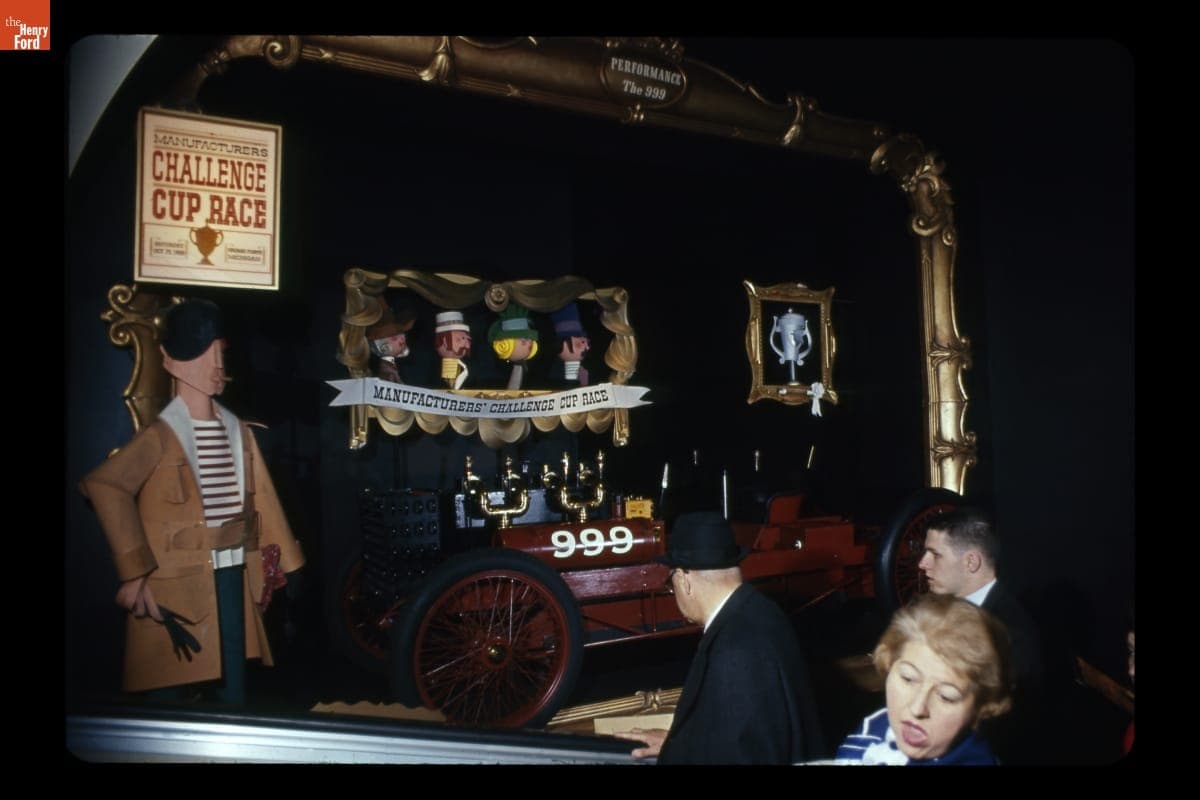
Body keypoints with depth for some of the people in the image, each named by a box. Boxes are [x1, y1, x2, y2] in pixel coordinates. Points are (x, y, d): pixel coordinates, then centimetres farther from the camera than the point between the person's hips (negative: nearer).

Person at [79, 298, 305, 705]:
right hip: (177, 580, -5)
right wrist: (133, 572, -27)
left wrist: (276, 561, 13)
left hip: (233, 574, 6)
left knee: (234, 679, 14)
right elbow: (105, 487, -24)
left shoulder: (237, 431, 8)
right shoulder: (161, 435, -12)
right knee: (176, 684, 5)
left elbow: (260, 497, 11)